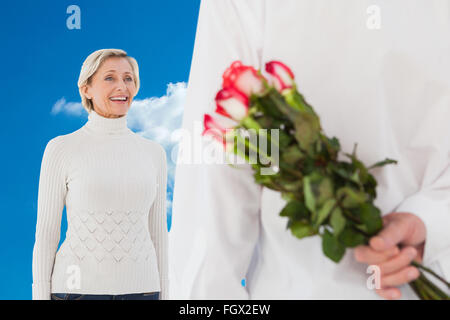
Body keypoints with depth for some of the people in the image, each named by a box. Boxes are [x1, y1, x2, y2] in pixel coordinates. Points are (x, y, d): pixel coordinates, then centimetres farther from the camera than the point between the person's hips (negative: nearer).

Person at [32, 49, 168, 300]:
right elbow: (46, 232, -2)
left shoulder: (153, 153, 7)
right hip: (78, 289, -3)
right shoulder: (61, 149, -3)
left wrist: (164, 297, 9)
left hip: (138, 289, 3)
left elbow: (157, 231, 10)